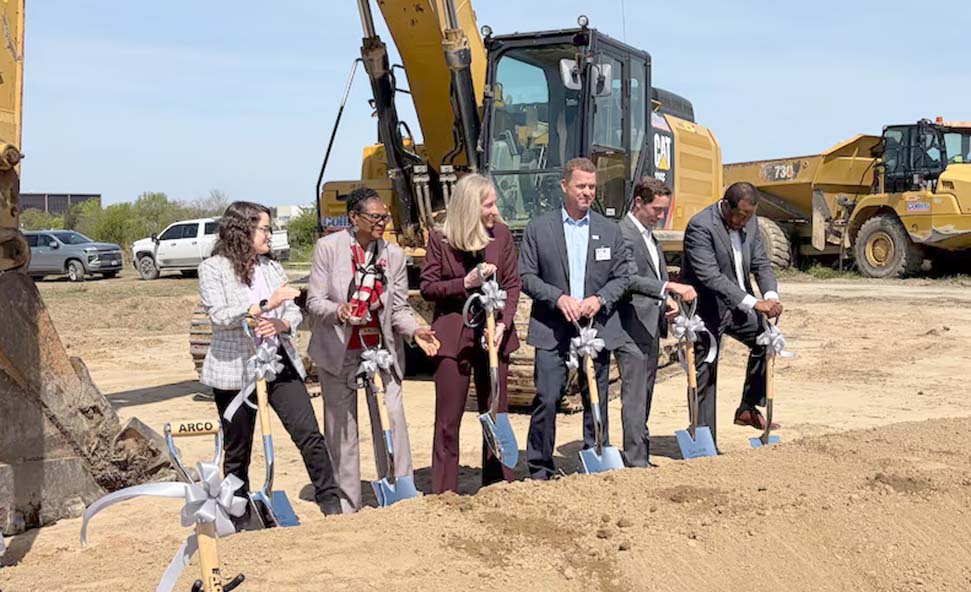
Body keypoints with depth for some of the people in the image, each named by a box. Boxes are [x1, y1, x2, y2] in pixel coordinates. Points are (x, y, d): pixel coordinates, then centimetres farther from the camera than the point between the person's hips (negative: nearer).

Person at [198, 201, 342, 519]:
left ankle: (331, 505, 3)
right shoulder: (213, 269, -3)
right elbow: (220, 315, -17)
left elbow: (295, 311, 12)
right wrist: (266, 305, -24)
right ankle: (240, 521, 19)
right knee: (237, 452, 6)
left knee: (310, 434, -5)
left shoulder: (272, 268, 12)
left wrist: (282, 324, -11)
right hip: (235, 370, -4)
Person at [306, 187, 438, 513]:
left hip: (381, 350, 2)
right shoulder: (328, 247, -6)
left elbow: (400, 308, 3)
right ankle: (346, 505, 17)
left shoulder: (394, 254, 2)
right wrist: (339, 312, -28)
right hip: (339, 351, -2)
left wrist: (415, 331, -17)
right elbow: (315, 300, -7)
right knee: (341, 429, 6)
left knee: (393, 423, -3)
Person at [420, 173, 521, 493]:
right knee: (448, 420, 1)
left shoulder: (501, 235, 3)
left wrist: (503, 324, -11)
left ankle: (499, 485, 20)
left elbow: (512, 284, 3)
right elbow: (427, 288, -1)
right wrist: (466, 283, -16)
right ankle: (444, 491, 9)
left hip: (493, 334, 2)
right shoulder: (439, 240, -3)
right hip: (453, 334, -2)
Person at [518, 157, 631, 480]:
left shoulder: (610, 230, 10)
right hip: (552, 330, -2)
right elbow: (526, 276, 0)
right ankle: (540, 468, 6)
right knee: (547, 399, -6)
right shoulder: (538, 228, 3)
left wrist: (599, 299, -8)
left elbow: (622, 277, 10)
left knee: (596, 401, 8)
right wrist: (558, 298, -13)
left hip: (596, 328, 2)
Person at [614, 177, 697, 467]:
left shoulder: (649, 235, 18)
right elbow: (630, 279, -25)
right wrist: (671, 287, -33)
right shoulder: (622, 234, -14)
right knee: (634, 397, -8)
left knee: (644, 396, 13)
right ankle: (635, 461, -5)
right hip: (632, 328, -10)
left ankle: (643, 457, 20)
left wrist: (667, 301, 9)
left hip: (652, 326, 10)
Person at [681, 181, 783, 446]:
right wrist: (752, 302, -34)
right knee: (705, 376, 0)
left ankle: (748, 409, 6)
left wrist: (771, 295, -17)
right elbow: (710, 276, -30)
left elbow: (761, 263, 3)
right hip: (705, 310, -7)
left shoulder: (750, 223, 1)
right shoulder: (700, 226, -23)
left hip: (737, 305, 7)